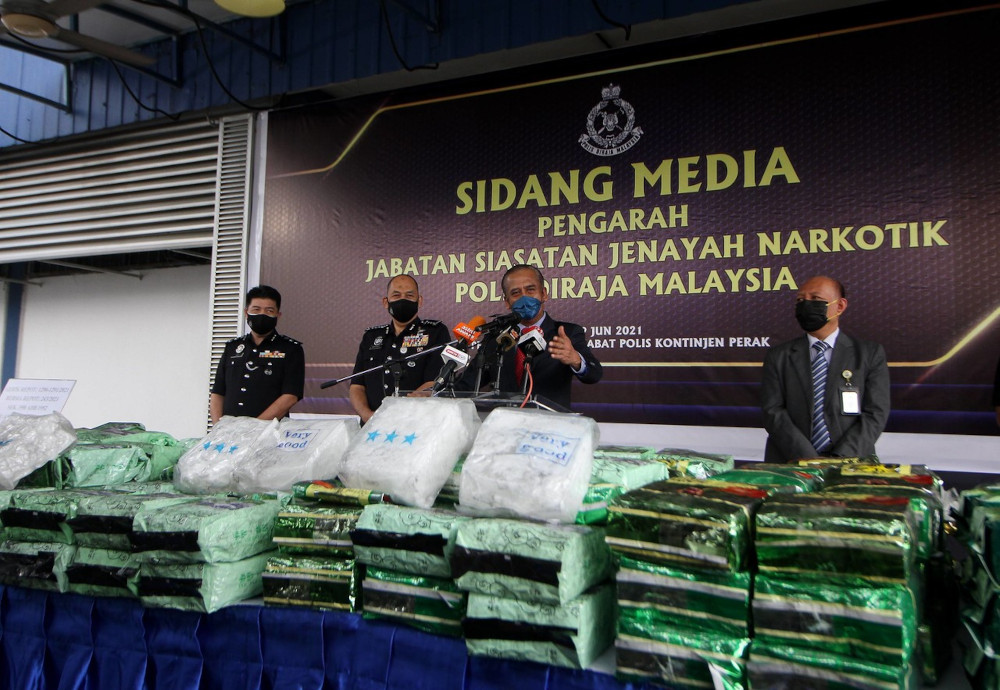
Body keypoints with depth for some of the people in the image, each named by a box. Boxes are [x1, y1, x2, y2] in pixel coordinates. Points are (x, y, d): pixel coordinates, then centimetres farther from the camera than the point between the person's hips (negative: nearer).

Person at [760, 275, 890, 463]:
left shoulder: (871, 354, 9)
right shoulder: (778, 356, 11)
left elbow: (875, 414, 2)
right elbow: (773, 412, 1)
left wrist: (839, 460, -10)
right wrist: (807, 459, -12)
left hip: (851, 465, 0)